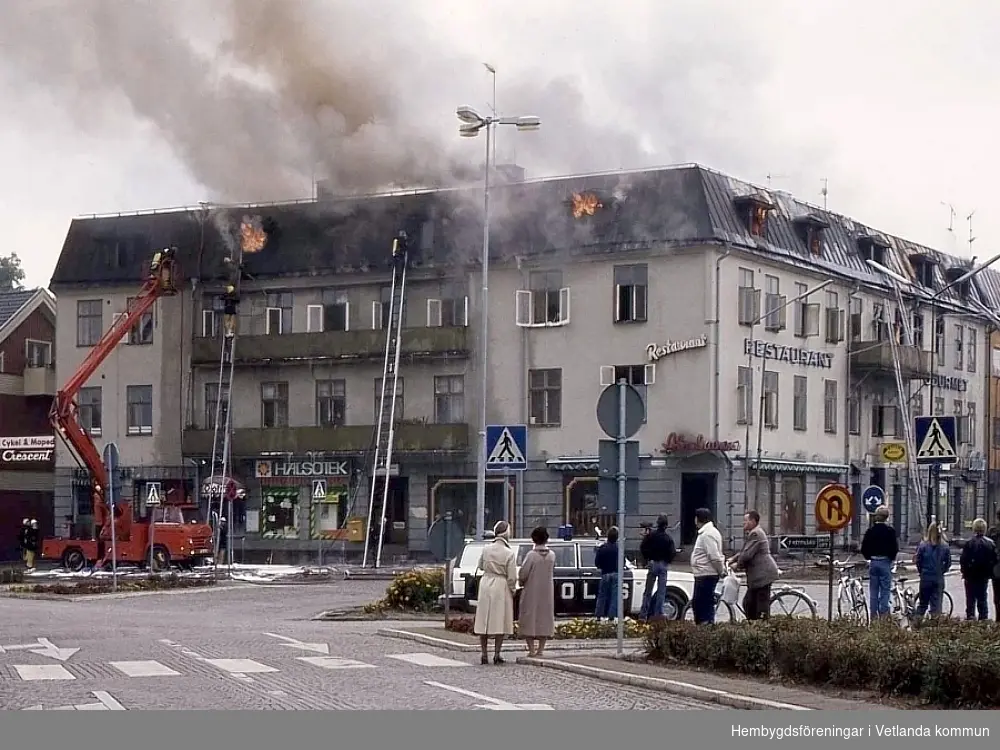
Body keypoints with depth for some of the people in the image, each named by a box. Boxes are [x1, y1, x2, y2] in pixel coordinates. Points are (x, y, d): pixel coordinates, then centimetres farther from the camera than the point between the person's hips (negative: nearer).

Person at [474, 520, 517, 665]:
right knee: (500, 621, 5)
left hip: (486, 584, 3)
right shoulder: (509, 553, -13)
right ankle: (496, 655, 4)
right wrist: (512, 591, 4)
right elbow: (512, 577, -11)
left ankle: (484, 655, 11)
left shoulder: (486, 549, -2)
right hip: (501, 587, -3)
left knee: (484, 620, 10)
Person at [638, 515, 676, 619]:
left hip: (652, 564, 1)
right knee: (661, 591, 4)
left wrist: (647, 559, 8)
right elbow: (672, 553, -9)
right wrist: (667, 561, 9)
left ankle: (643, 614, 1)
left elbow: (642, 549, -6)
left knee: (648, 591, 5)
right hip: (663, 565, -1)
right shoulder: (668, 538, -4)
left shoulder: (650, 536, -3)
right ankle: (658, 614, 0)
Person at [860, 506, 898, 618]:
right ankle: (883, 614, -3)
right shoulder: (890, 531, -9)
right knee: (885, 590, 1)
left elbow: (864, 548, 2)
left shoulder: (870, 530, 1)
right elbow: (895, 548, -10)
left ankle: (874, 615, 10)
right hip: (885, 562, -3)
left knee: (873, 591, 9)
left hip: (873, 562, 3)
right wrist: (891, 558, 8)